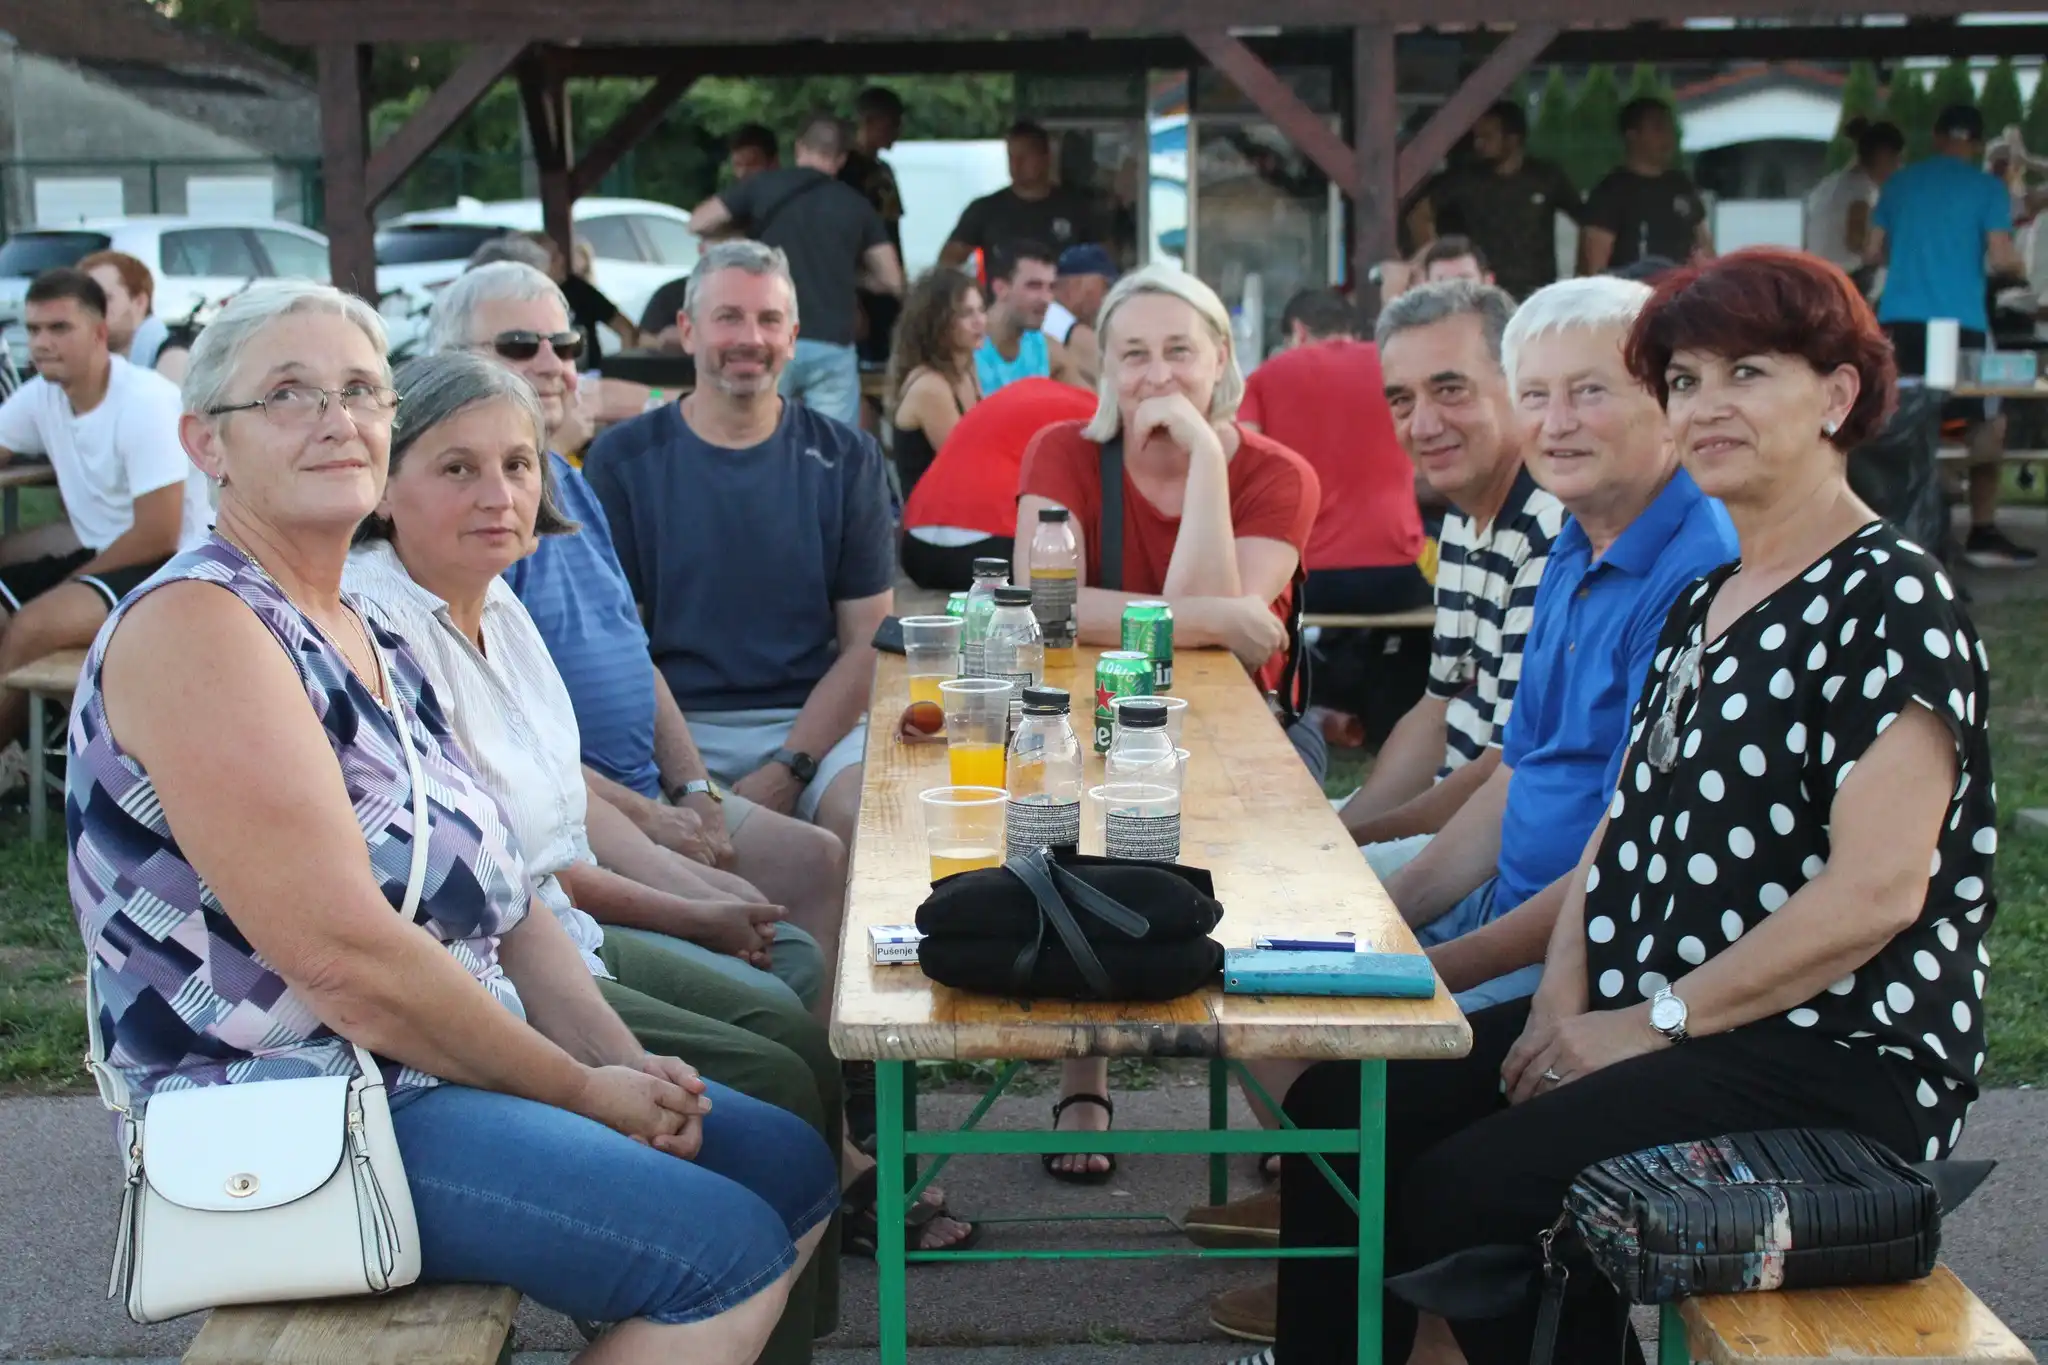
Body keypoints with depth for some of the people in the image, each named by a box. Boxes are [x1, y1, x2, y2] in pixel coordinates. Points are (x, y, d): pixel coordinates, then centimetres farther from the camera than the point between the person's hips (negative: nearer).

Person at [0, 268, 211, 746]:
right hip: (100, 558, 8)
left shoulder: (146, 402, -19)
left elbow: (158, 537, -20)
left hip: (174, 569, -8)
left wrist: (72, 583, -12)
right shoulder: (40, 397, 3)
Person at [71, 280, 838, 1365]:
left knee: (794, 1169, 12)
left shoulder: (363, 635, 13)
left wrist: (631, 1064, -2)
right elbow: (344, 953, -24)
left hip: (437, 1074, 10)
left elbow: (491, 899, 13)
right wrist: (584, 1089, -14)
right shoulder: (195, 627, -17)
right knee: (729, 1252, -18)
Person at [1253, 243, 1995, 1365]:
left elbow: (1875, 891, -19)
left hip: (1831, 1063, -8)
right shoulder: (1703, 605, 17)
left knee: (1467, 1190, -26)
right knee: (1341, 1108, -6)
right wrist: (1563, 998, -2)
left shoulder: (1892, 600, -11)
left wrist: (1653, 1024, -16)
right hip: (1644, 1024, 9)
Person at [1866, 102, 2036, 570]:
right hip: (1958, 323, -4)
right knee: (1988, 423, 8)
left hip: (1899, 321, 4)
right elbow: (2001, 259, -9)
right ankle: (1982, 534, 6)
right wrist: (2020, 264, 14)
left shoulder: (1900, 183, 12)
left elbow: (1872, 254, 13)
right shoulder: (1987, 188, -1)